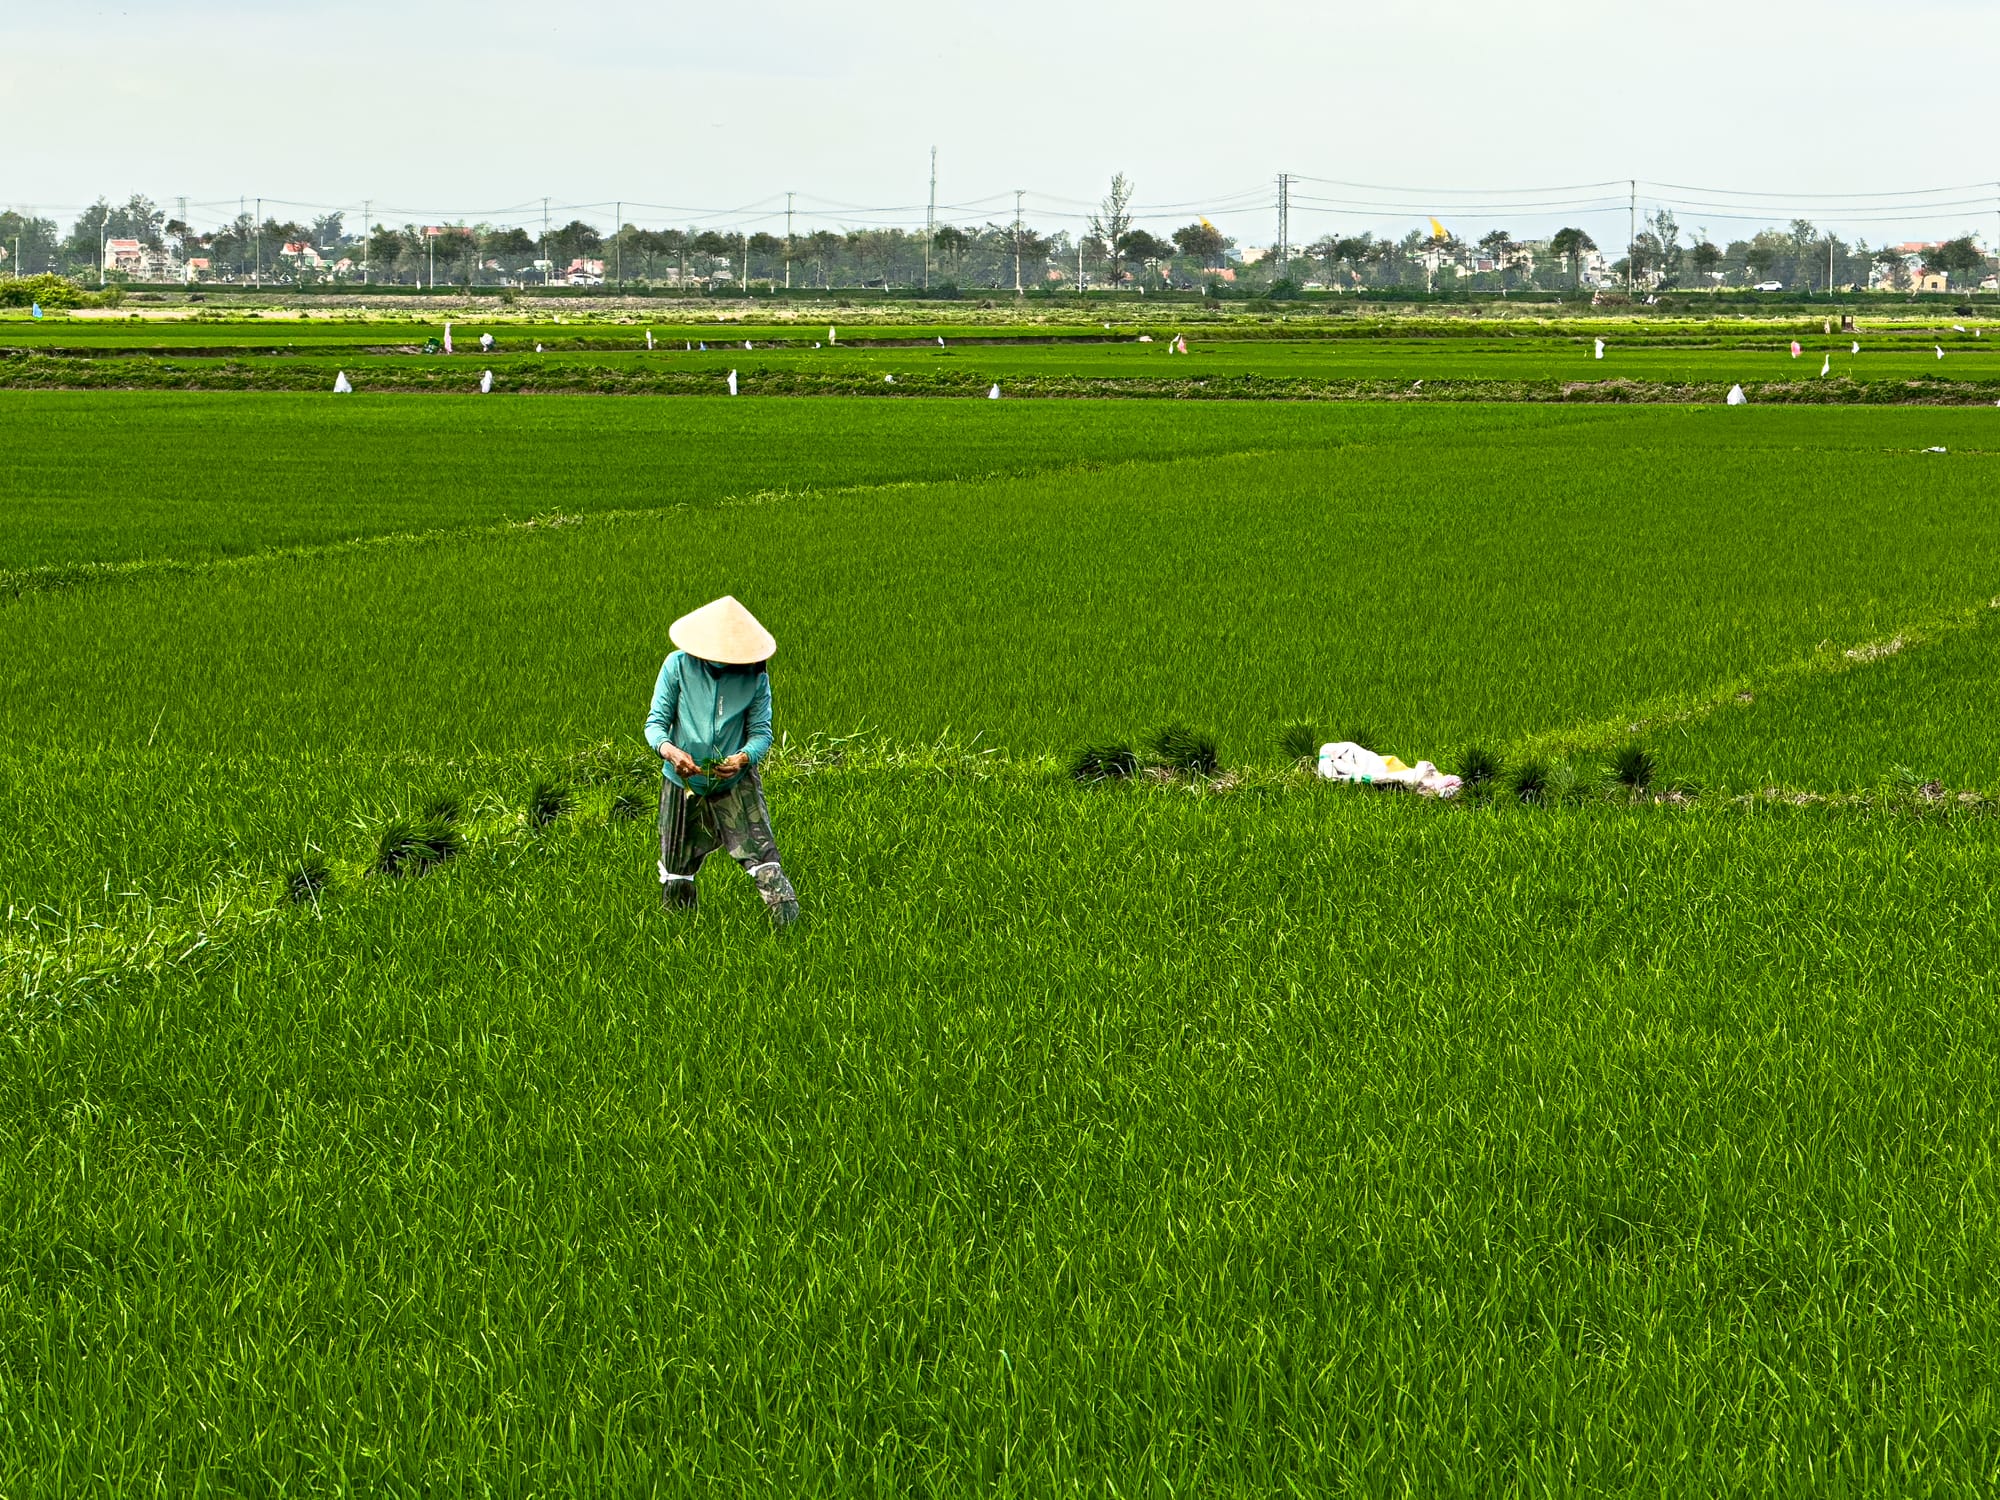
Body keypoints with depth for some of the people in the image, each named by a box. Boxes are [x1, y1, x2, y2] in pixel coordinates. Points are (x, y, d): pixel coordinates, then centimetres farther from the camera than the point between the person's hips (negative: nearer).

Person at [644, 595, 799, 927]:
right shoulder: (678, 666, -7)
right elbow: (655, 722, -6)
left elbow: (761, 731, -5)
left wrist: (743, 758, -28)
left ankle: (788, 921, -13)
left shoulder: (755, 675, -5)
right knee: (676, 865, 10)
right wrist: (669, 750, -30)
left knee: (761, 854, -13)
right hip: (683, 783, 1)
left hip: (736, 784, -1)